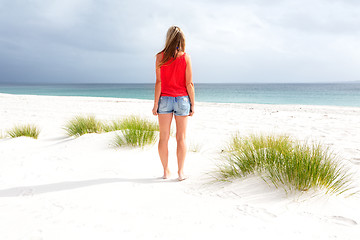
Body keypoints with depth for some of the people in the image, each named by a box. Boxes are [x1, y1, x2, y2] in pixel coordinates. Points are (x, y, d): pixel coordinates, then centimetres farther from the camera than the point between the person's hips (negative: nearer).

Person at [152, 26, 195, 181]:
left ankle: (166, 171, 15)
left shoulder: (160, 57, -4)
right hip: (182, 99, 0)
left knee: (164, 137, 9)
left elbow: (159, 82, -6)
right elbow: (189, 84, -6)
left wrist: (156, 103, -1)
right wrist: (193, 104, 2)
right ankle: (180, 172, 9)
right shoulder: (186, 57, -4)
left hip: (165, 99, 0)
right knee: (181, 138, 7)